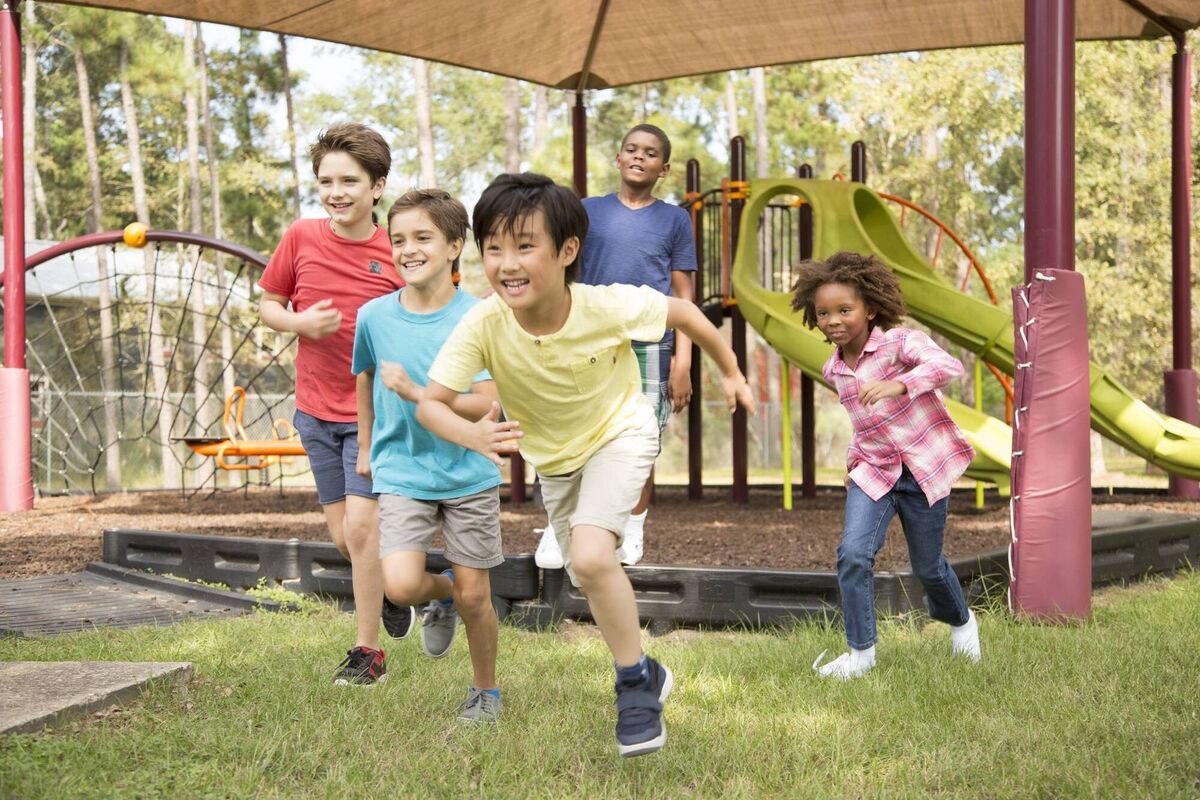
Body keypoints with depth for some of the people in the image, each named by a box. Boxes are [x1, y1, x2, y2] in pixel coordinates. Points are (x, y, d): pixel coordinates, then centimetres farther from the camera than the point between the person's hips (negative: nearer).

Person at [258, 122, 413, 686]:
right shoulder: (301, 238, -3)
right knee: (342, 536, 10)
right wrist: (299, 323, -13)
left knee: (362, 525, -11)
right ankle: (390, 591, 42)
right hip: (316, 410, 3)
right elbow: (267, 305, 8)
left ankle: (368, 651, 4)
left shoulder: (397, 254, -9)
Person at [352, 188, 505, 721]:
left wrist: (416, 393, -26)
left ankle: (486, 691, 29)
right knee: (401, 586, -18)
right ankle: (441, 599, 19)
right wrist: (366, 447, 25)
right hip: (401, 473, 1)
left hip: (470, 476, -1)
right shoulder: (375, 315, -2)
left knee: (474, 595, 4)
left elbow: (487, 405, -16)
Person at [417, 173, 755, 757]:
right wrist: (474, 435, -48)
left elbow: (682, 312, -15)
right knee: (590, 579, 19)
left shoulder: (607, 307, -34)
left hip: (620, 433, -4)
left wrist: (730, 373, -2)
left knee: (590, 557, -27)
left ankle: (636, 680, -5)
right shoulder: (484, 324, -31)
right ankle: (647, 673, 47)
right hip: (552, 457, 4)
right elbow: (430, 404, -26)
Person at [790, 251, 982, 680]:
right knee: (853, 553, -16)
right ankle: (861, 651, -3)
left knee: (927, 566, 9)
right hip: (872, 471, 4)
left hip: (924, 467, -4)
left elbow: (948, 364, -35)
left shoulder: (899, 342, -16)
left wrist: (900, 385, -48)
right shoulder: (834, 370, 4)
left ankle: (961, 622, 41)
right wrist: (855, 458, 11)